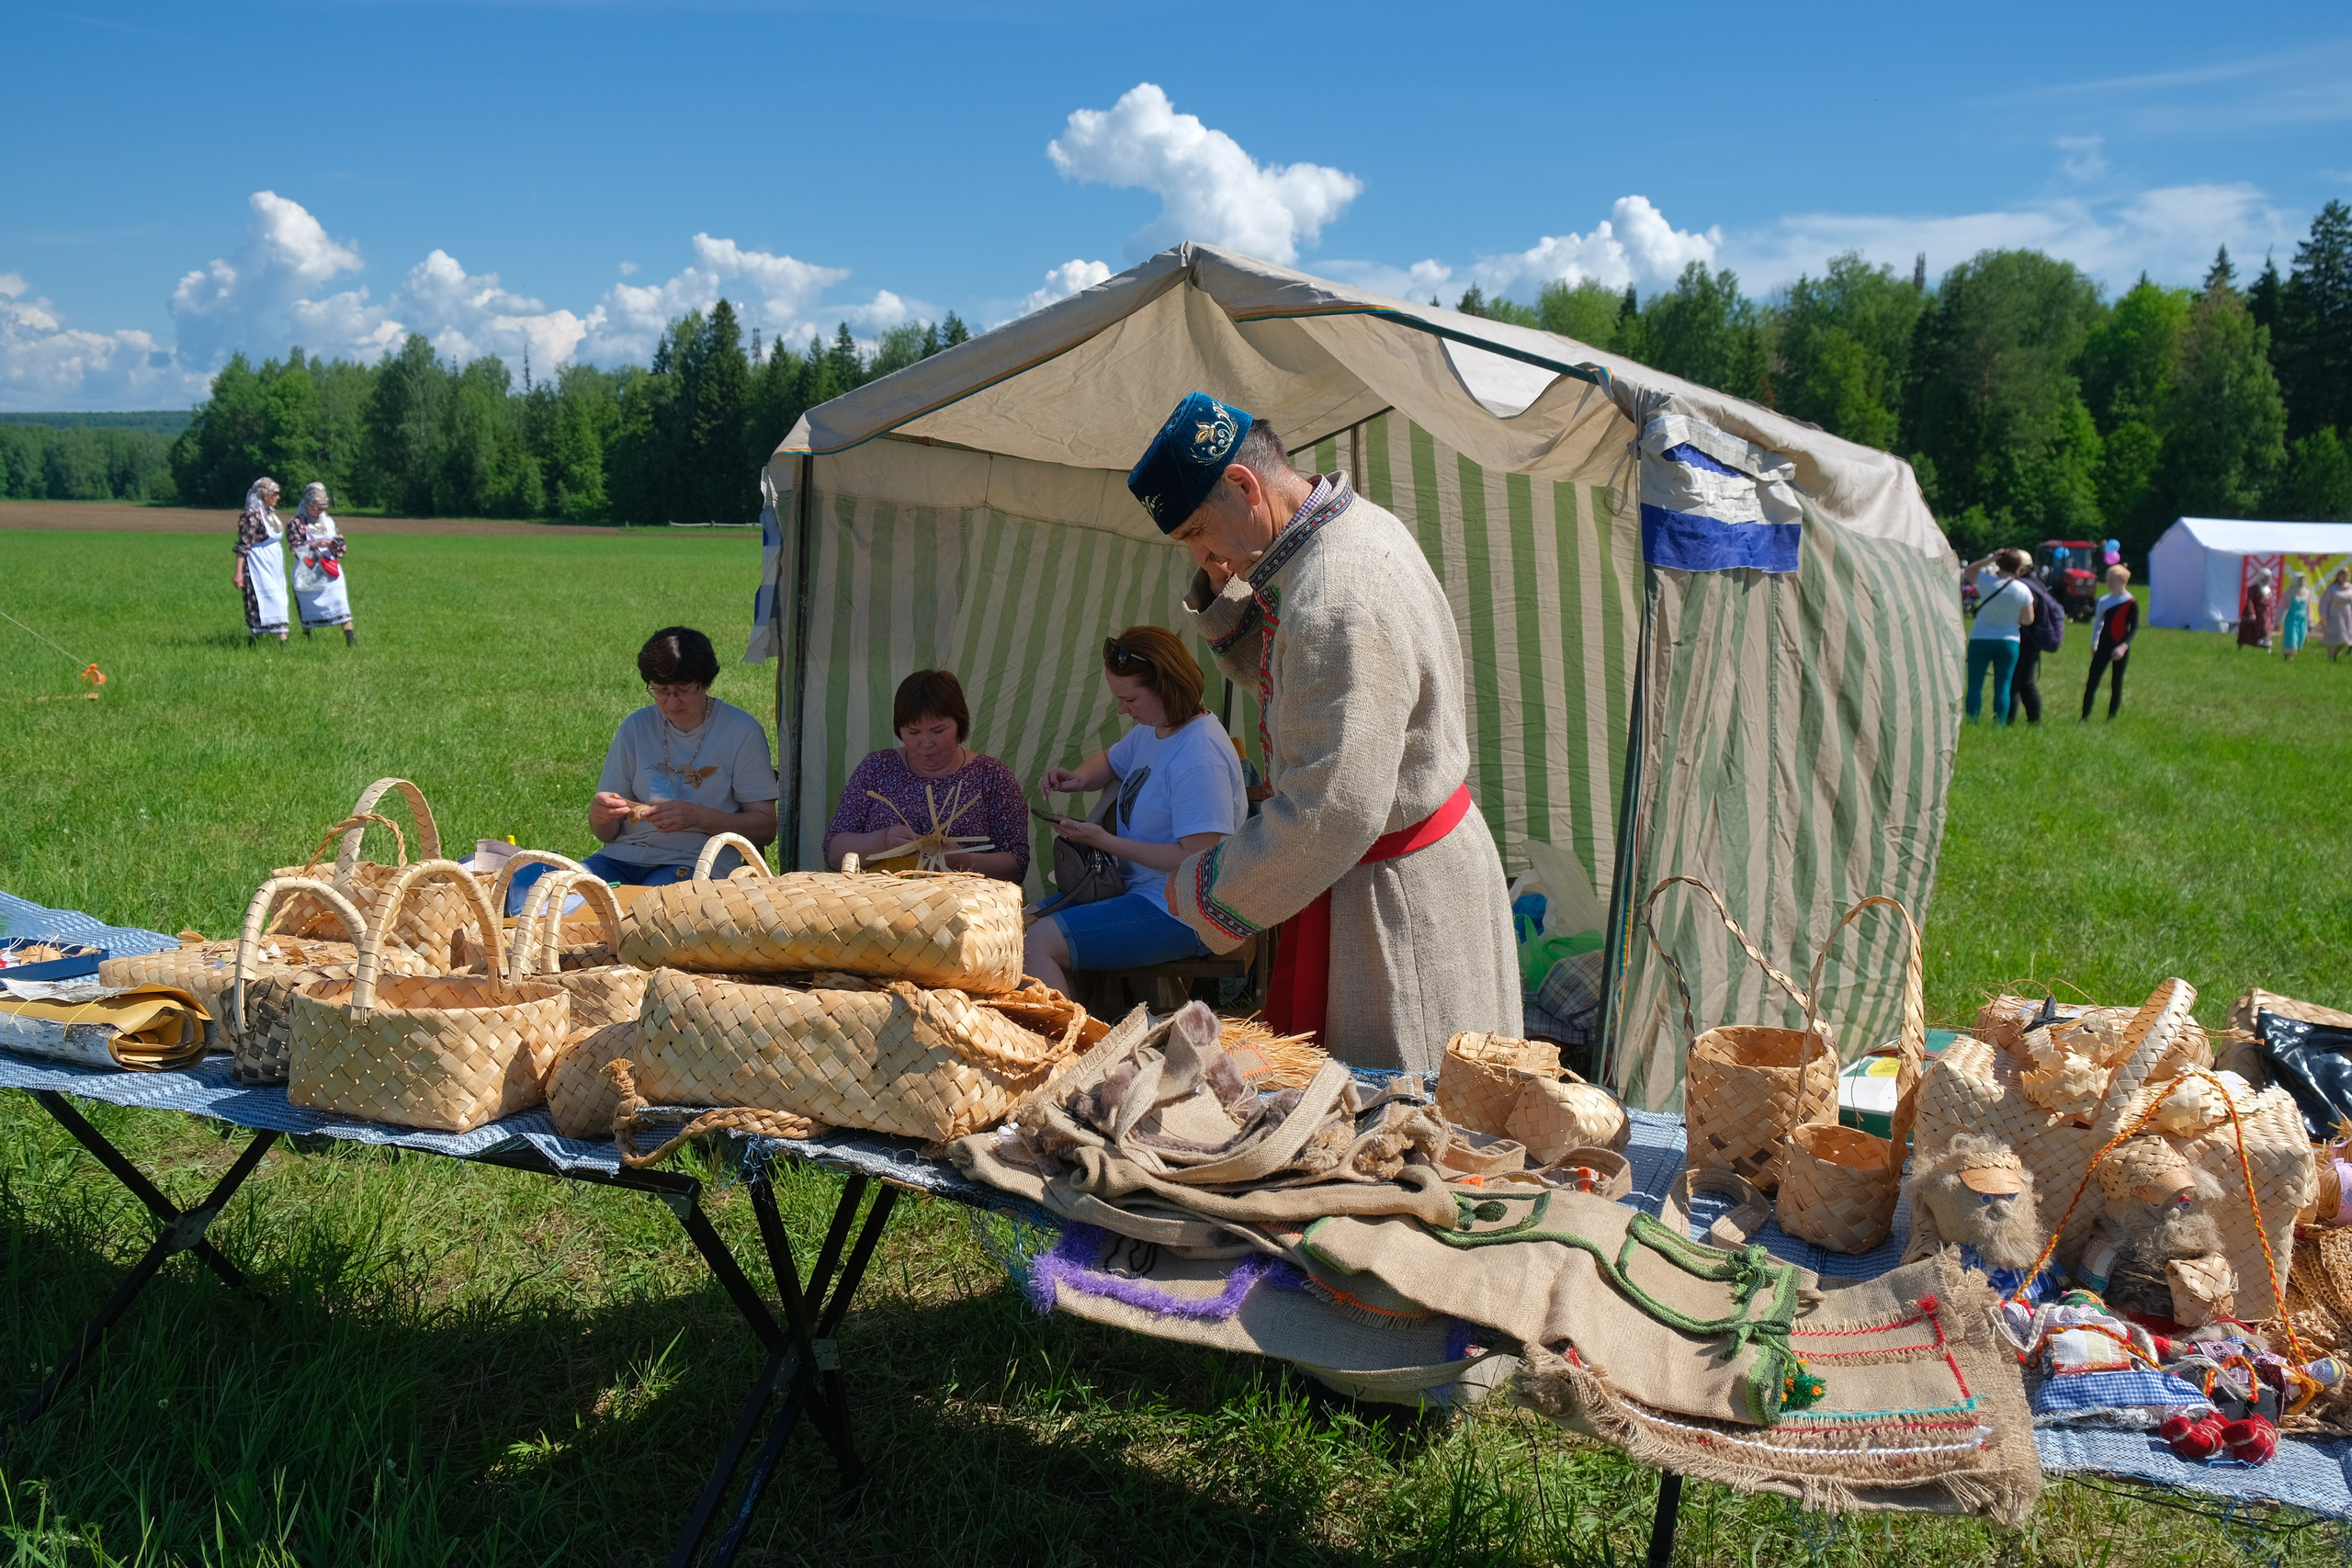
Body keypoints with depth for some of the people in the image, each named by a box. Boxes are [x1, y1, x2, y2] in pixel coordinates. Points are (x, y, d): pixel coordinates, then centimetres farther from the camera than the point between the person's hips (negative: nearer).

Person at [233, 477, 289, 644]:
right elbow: (243, 545, -18)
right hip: (258, 567, -9)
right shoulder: (252, 515, -15)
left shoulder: (270, 512, 11)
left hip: (273, 567, 9)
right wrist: (238, 572, -22)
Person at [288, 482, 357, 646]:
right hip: (307, 575, -2)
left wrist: (336, 545, -6)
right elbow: (295, 548, -9)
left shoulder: (329, 522, 12)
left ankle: (350, 638, -17)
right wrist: (315, 545, -22)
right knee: (307, 608, 8)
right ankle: (306, 638, 26)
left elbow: (340, 543, 17)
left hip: (330, 570, 2)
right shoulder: (296, 524, -1)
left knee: (340, 602, -11)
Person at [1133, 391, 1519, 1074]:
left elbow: (1332, 815, -30)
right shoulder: (1353, 526, 4)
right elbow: (1272, 671, 22)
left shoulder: (1343, 604, -29)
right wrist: (1223, 595, 1)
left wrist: (1201, 890, -17)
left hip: (1395, 903, -10)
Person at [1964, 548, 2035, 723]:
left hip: (1980, 639, -1)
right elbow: (2028, 620, -1)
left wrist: (1989, 559, -1)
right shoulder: (2022, 590, -8)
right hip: (2009, 642, 1)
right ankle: (1999, 725, 4)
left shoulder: (1986, 581, -12)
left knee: (1975, 685, 3)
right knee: (2003, 687, 6)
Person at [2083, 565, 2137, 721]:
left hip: (2120, 649, -4)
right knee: (2092, 682, -3)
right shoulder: (2103, 600, 5)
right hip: (2103, 647, 4)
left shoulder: (2131, 604, -9)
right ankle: (2085, 717, 0)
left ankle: (2111, 718, 14)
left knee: (2117, 684, 6)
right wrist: (2094, 643, 14)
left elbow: (2134, 628, -10)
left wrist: (2124, 646, -22)